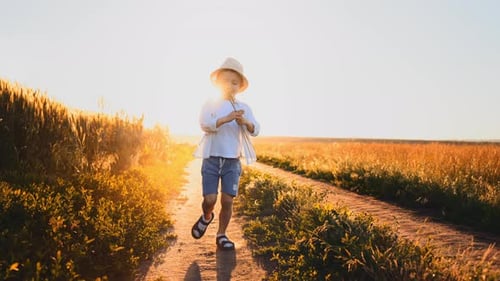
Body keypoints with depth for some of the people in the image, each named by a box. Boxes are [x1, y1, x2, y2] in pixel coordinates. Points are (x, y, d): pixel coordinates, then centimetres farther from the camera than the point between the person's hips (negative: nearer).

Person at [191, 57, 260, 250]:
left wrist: (245, 122, -26)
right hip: (212, 159, -1)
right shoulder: (210, 104, 1)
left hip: (232, 162, 2)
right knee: (210, 199, -6)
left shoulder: (244, 108, 7)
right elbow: (205, 125, -15)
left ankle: (221, 235, 18)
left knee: (227, 201, -1)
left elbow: (255, 131, -4)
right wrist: (226, 118, -29)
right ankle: (206, 217, 29)